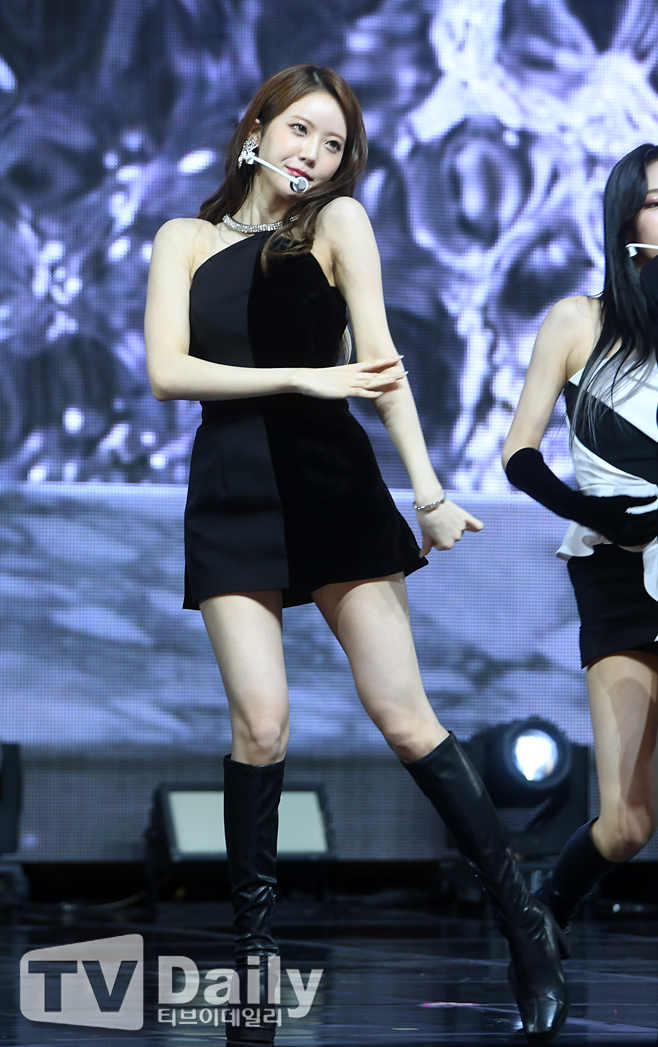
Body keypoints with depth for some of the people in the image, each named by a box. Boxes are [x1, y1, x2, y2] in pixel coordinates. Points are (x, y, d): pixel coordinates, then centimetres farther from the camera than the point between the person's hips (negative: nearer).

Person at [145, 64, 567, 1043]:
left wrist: (427, 491, -19)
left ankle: (525, 923, 6)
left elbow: (381, 358, -9)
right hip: (231, 496, 1)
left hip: (333, 485, -1)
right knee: (260, 726, -10)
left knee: (406, 719, -3)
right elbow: (168, 372, -4)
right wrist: (306, 378, -12)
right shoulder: (185, 240, 8)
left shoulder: (339, 222, 3)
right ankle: (254, 943, 5)